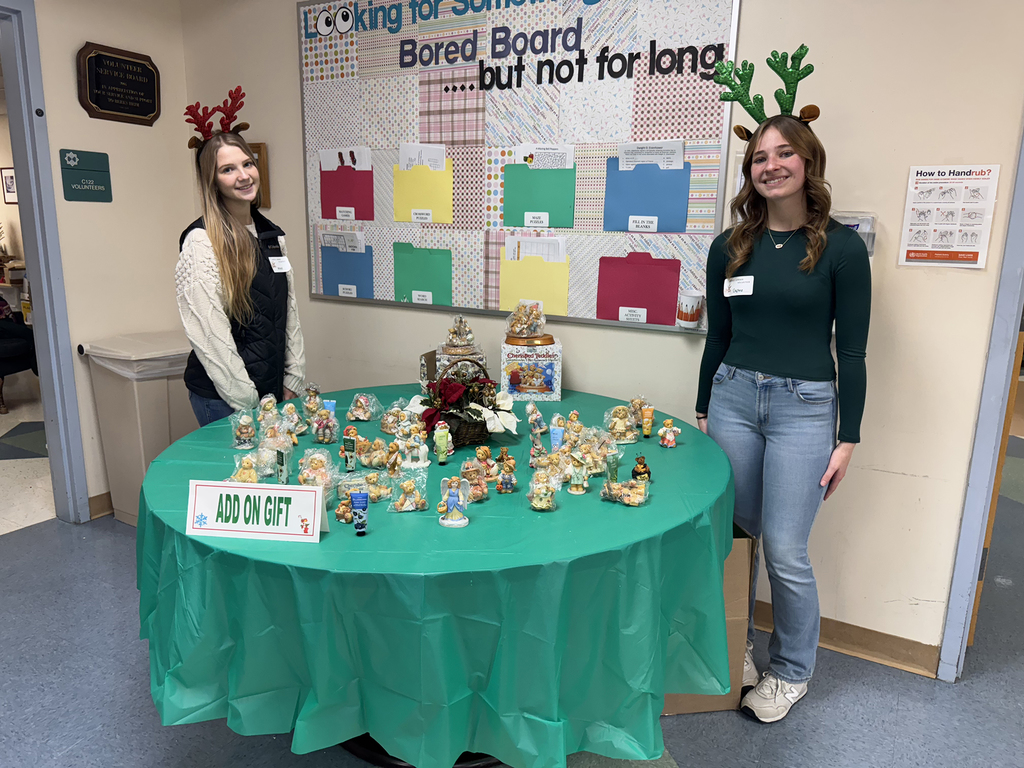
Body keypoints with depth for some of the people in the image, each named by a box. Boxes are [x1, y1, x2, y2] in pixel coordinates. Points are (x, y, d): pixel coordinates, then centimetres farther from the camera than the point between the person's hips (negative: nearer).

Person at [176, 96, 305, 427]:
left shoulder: (271, 234, 9)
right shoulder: (201, 241, -12)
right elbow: (208, 332, -17)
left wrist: (292, 382, 6)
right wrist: (246, 400, -16)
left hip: (274, 389, 6)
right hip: (224, 397, -6)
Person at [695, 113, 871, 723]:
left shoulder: (841, 247, -4)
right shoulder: (730, 247, 6)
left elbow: (852, 350, -3)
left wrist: (848, 439, -4)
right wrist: (702, 412, 12)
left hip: (804, 408, -3)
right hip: (732, 398, 3)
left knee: (785, 551, 1)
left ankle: (792, 671, 26)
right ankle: (738, 646, 33)